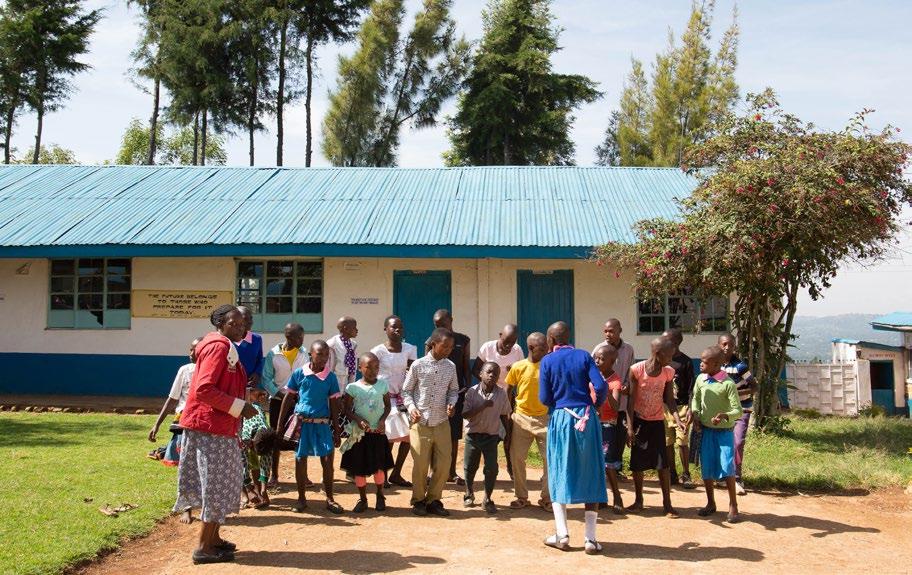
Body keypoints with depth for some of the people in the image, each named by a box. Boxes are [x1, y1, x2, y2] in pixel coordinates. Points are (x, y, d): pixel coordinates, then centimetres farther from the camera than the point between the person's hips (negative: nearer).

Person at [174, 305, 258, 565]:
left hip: (218, 426, 10)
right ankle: (204, 547, 6)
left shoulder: (227, 347, 16)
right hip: (210, 426, -10)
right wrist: (240, 407, -21)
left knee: (221, 483, 17)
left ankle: (212, 538, 27)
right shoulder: (218, 347, -16)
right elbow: (204, 389, -25)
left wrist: (247, 393, 9)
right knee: (217, 484, -2)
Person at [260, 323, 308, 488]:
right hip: (278, 400, -2)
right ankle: (273, 475, 17)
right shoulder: (273, 354, -9)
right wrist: (281, 395, -15)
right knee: (276, 437, 6)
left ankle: (302, 474, 13)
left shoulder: (304, 353, -2)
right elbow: (266, 379, -8)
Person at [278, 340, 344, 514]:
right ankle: (301, 498, 22)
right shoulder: (299, 373, -3)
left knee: (327, 460, -2)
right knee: (300, 460, 7)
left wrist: (336, 431, 4)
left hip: (322, 423, 0)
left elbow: (333, 405, 3)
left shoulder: (331, 377, -2)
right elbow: (288, 399, 4)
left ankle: (329, 499, 13)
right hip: (302, 422, 0)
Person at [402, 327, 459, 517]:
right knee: (420, 464, 1)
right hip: (420, 423, -3)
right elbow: (406, 391, 2)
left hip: (442, 423, 3)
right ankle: (418, 501, 20)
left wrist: (451, 403, -6)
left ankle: (433, 500, 20)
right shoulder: (418, 365, -6)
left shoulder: (451, 367, 3)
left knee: (443, 464, 2)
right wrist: (411, 407, -14)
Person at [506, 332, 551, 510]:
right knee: (517, 458, 4)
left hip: (545, 419, 0)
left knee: (550, 458, -2)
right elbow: (509, 393, 7)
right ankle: (521, 497, 20)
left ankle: (546, 498, 13)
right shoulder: (518, 367, -3)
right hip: (521, 418, 0)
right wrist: (508, 416, 6)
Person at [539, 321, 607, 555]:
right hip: (586, 419, 1)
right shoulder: (583, 356, 3)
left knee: (559, 475, 10)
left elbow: (544, 398, -4)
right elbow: (600, 385, -9)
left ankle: (562, 534, 7)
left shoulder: (547, 361, 0)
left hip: (560, 418, -1)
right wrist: (597, 405, 10)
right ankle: (590, 538, 5)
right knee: (591, 476, 6)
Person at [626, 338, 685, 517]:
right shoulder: (637, 370, -14)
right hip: (639, 421, -1)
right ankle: (638, 501, 21)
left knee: (662, 463, -3)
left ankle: (667, 503, 7)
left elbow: (669, 400, 0)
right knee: (637, 463, 6)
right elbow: (631, 400, -10)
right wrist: (630, 427, -13)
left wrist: (677, 419, -16)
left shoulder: (668, 373, -5)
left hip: (657, 421, 2)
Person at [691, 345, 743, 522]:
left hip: (724, 432, -5)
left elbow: (738, 410, -17)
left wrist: (724, 416, -35)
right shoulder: (700, 379, 0)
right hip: (706, 431, 5)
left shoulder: (728, 384, -16)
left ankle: (733, 505, 8)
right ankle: (711, 503, 24)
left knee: (727, 468, -10)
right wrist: (695, 413, 0)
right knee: (706, 468, 8)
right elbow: (696, 398, 17)